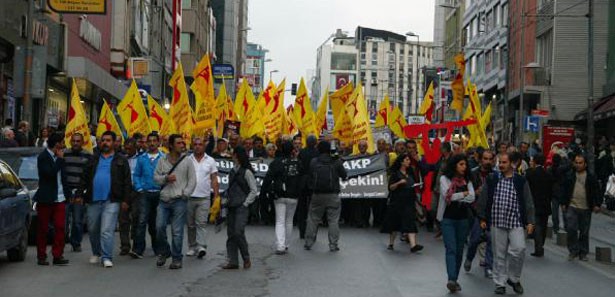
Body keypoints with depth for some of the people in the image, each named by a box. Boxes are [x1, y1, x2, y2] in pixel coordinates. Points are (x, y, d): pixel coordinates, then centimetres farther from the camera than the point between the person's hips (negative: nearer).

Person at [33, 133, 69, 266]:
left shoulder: (59, 157, 11)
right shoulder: (43, 157, -9)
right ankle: (41, 256, 12)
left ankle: (58, 256, 5)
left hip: (60, 198, 6)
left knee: (60, 227, 0)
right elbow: (50, 173, -22)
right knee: (43, 229, 4)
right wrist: (60, 159, -13)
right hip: (46, 199, -6)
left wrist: (67, 193, 11)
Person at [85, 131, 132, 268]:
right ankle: (96, 253, 31)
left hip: (111, 201, -4)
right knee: (93, 229, 12)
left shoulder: (121, 161, 5)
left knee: (107, 230, -10)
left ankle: (106, 257, -7)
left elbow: (127, 182, 2)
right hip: (93, 200, 4)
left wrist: (125, 199, -4)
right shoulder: (94, 159, 14)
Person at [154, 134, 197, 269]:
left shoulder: (187, 161, 2)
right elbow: (156, 177, 10)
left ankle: (176, 259, 7)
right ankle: (164, 252, 21)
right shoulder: (162, 161, 9)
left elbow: (192, 180, 1)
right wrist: (166, 178, -9)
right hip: (164, 200, 3)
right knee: (159, 227, -2)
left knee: (177, 231, -2)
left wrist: (185, 194, -7)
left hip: (179, 201, -2)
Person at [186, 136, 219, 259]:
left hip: (204, 198, -1)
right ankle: (192, 247, 15)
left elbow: (214, 180, 5)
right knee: (190, 224, 8)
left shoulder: (210, 161, 5)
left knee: (201, 223, -9)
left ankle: (201, 247, -15)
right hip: (189, 197, 1)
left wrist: (216, 196, -2)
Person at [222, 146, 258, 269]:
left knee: (238, 233, -14)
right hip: (231, 207, 7)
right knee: (230, 234, 5)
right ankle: (233, 261, 10)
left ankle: (246, 259, 1)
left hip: (242, 208, -7)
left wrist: (245, 203, -10)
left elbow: (253, 190, -7)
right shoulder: (232, 171, 14)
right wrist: (228, 201, 10)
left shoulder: (246, 172, -7)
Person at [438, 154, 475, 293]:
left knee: (459, 250, 7)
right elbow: (447, 195, -13)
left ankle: (454, 280, 14)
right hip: (447, 219, -4)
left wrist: (455, 197, -11)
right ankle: (451, 280, -23)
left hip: (463, 219, 4)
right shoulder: (445, 178, -1)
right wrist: (464, 194, -5)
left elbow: (471, 198, -4)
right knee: (451, 249, -14)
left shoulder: (467, 181, 9)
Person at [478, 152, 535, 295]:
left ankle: (514, 279, 7)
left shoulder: (521, 181, 2)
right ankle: (500, 283, 17)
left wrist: (530, 221, 0)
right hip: (497, 223, 1)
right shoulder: (491, 180, 4)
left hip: (516, 223, -1)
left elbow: (528, 203, 5)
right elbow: (483, 200, 8)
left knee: (519, 249, -15)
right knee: (499, 254, 5)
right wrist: (482, 218, 5)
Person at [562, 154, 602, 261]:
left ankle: (583, 253, 18)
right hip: (572, 207, 1)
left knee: (584, 232, 6)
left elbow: (597, 192, 2)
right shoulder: (570, 176, 8)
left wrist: (597, 205, -8)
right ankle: (573, 251, 3)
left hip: (586, 209, -1)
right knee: (571, 229, -11)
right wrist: (564, 203, 9)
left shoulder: (591, 177, 2)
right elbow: (566, 191, 13)